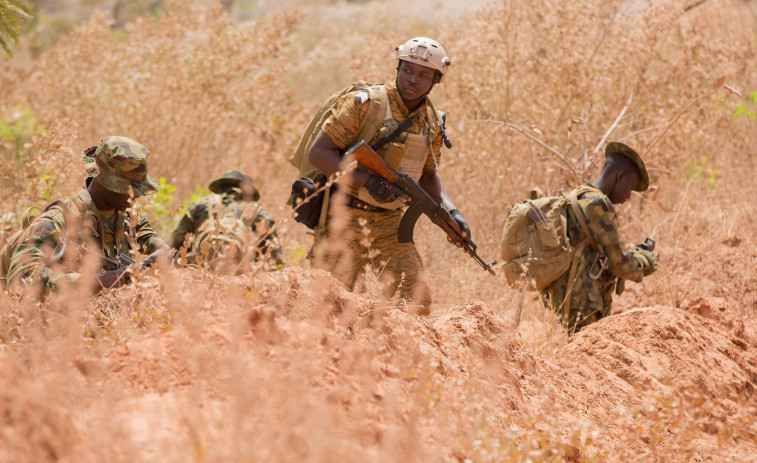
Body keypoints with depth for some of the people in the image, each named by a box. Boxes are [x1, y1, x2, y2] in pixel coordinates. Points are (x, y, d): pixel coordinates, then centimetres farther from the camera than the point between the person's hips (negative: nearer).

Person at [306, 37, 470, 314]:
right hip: (345, 218, -5)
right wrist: (367, 180, -25)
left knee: (418, 301, -3)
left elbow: (427, 175, 20)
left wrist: (451, 212, 2)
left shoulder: (432, 123, 7)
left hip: (389, 223, 5)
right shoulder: (364, 104, -12)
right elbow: (318, 153, -15)